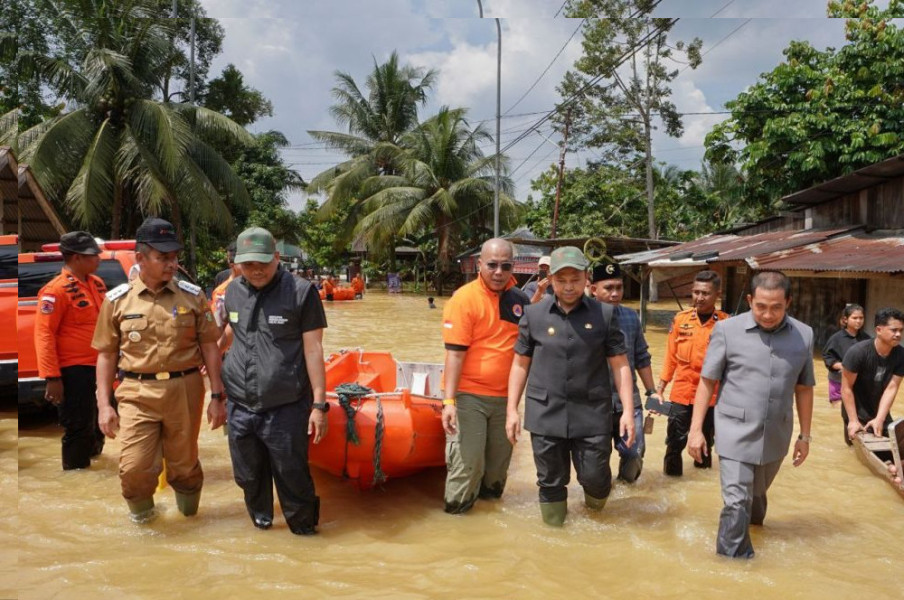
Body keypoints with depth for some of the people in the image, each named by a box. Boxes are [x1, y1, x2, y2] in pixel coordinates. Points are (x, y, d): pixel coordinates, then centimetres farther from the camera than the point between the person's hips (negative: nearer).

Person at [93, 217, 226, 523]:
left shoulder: (192, 296, 1)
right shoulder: (117, 300, 1)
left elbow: (209, 347, 3)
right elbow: (106, 354, 6)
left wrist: (217, 396, -1)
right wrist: (103, 405, 0)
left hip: (185, 391, 0)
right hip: (137, 394, 0)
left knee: (184, 466, 11)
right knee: (134, 468, -5)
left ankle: (189, 521, 39)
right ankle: (141, 519, 27)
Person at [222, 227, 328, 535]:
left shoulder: (301, 292, -8)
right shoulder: (233, 292, 7)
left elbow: (313, 349, -8)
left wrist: (319, 404, -9)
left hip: (285, 409, -5)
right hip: (240, 407, 5)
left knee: (293, 480, 2)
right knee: (248, 478, 18)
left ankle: (304, 531, 24)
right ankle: (261, 523, 41)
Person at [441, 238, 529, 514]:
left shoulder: (519, 299, 4)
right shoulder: (464, 298, -13)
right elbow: (455, 353, -17)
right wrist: (449, 401, -21)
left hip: (505, 395, 6)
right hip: (469, 395, -6)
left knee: (499, 459, 18)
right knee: (467, 460, -4)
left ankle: (490, 496, 38)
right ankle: (456, 510, 14)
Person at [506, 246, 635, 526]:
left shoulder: (604, 314, 0)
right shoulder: (534, 314, 2)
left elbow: (620, 364, 3)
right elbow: (520, 365, 8)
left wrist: (627, 410, -3)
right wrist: (512, 410, 5)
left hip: (592, 415, -1)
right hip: (545, 415, 1)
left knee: (594, 477, 3)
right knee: (551, 483, 10)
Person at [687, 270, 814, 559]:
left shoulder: (804, 335, -1)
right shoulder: (727, 330, -10)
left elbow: (804, 389, 9)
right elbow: (707, 382, -4)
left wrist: (805, 435, 11)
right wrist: (696, 429, -5)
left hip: (775, 437, 4)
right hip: (736, 434, -3)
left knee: (757, 494, 23)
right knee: (736, 502, -5)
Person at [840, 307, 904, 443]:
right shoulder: (858, 352, -24)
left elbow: (891, 388, -16)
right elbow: (846, 388, -20)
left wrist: (879, 419, -23)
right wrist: (853, 420, -22)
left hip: (881, 412, 4)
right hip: (857, 414, -4)